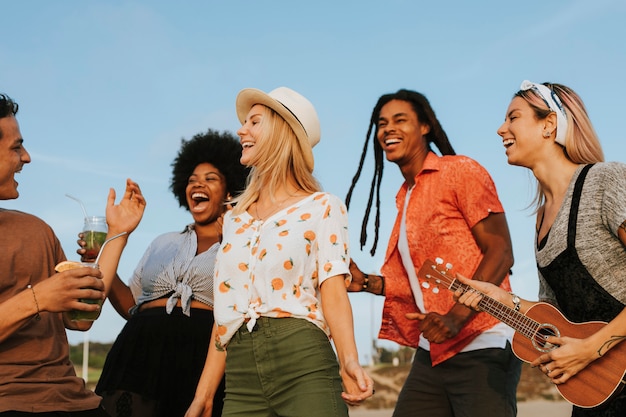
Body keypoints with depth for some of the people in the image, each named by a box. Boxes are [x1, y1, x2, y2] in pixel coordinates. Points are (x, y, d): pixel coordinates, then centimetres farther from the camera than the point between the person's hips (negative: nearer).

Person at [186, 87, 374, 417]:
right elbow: (226, 308, 16)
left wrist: (349, 361, -25)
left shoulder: (322, 207, 3)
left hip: (305, 367, -4)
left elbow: (333, 291, -8)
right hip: (241, 379, 5)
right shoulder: (235, 219, 17)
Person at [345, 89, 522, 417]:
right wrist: (366, 283, 5)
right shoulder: (405, 198, 16)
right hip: (432, 353, 7)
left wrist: (456, 317, -22)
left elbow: (500, 253, -13)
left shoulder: (460, 171, -5)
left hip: (482, 349, -7)